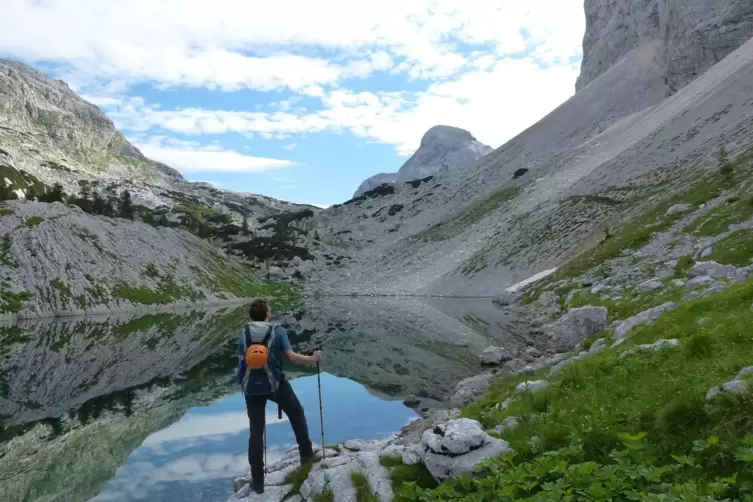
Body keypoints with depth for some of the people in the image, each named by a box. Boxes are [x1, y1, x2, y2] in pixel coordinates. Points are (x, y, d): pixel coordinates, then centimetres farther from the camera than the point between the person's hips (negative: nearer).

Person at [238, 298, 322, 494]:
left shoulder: (243, 333, 4)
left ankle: (257, 480, 15)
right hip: (276, 383, -3)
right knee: (297, 414, 23)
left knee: (256, 431, 11)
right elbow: (292, 357, -13)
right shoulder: (277, 330, -7)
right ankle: (306, 453, 32)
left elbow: (242, 359, 6)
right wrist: (312, 358, 2)